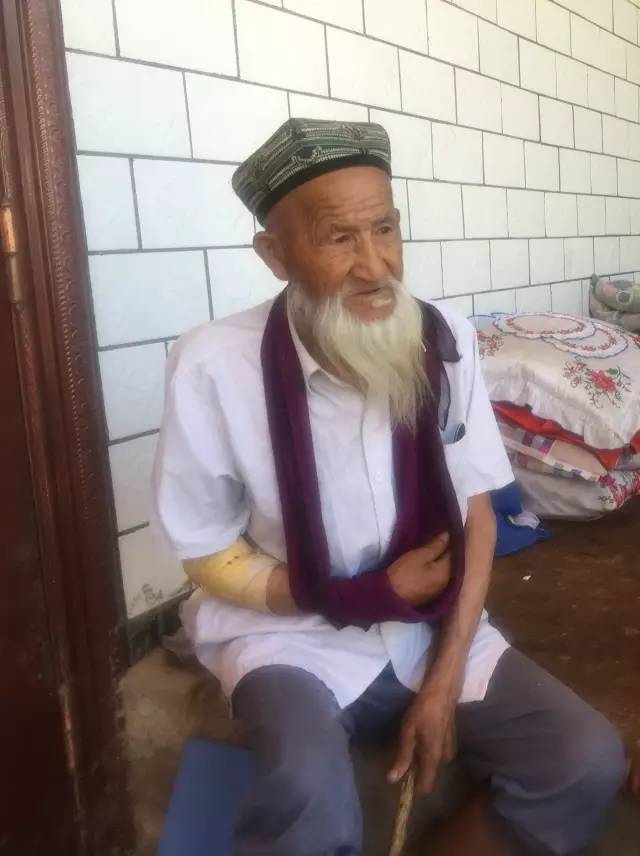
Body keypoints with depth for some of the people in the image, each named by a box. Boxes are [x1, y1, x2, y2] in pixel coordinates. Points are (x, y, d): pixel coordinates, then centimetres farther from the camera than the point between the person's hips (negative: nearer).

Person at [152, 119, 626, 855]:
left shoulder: (444, 339, -7)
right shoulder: (214, 367, -19)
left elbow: (475, 516, -1)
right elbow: (209, 556, -9)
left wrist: (444, 681, -8)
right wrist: (367, 596, -16)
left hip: (431, 626, 4)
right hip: (294, 636, -3)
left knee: (587, 761, -9)